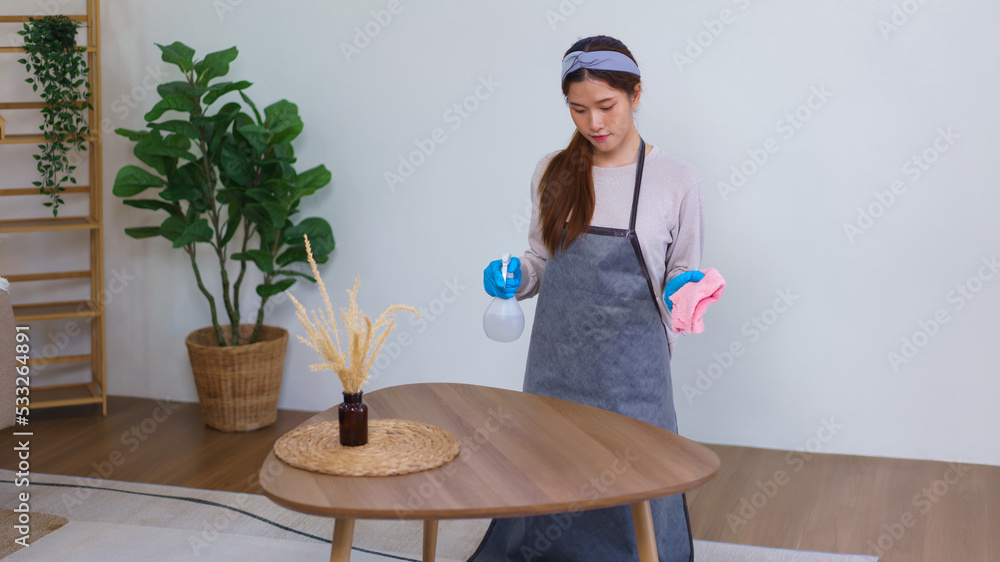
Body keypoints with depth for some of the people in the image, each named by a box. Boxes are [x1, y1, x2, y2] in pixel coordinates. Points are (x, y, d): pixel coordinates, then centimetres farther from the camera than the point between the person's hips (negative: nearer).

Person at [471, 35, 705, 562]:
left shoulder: (675, 179, -3)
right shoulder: (553, 171, 6)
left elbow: (682, 271, 5)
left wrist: (684, 287, -16)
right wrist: (515, 278, -7)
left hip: (630, 368, -3)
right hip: (555, 361, 3)